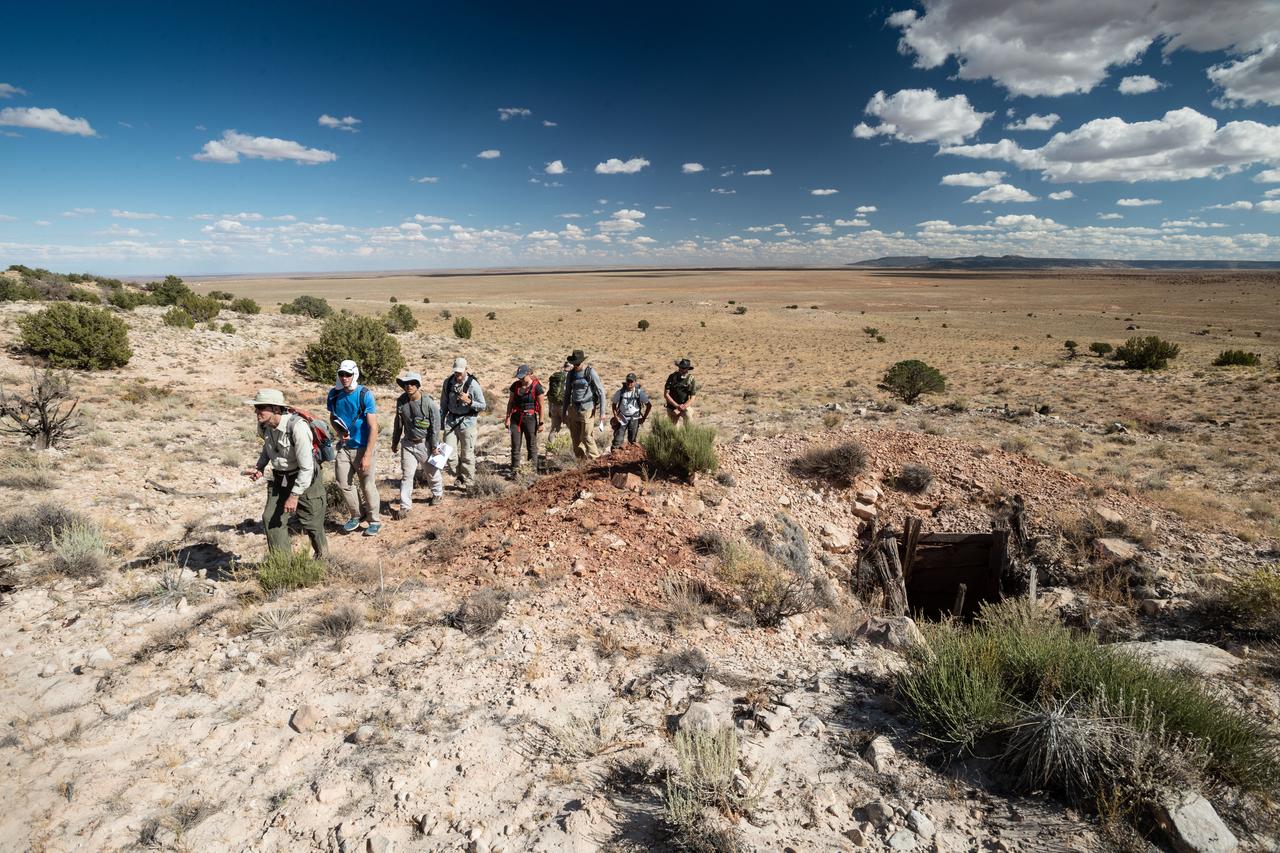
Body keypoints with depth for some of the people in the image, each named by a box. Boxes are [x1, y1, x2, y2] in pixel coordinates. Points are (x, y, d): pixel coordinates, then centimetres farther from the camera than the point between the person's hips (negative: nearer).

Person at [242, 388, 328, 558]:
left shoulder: (297, 426, -30)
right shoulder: (263, 426, -6)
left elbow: (307, 467, -27)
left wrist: (295, 495, -25)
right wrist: (259, 468, 3)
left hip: (305, 480, -6)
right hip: (279, 480, 7)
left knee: (312, 523, 6)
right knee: (271, 519, -2)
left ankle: (322, 557, 32)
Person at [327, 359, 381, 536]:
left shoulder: (365, 394, -16)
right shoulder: (334, 394, -1)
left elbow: (373, 427, -17)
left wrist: (367, 455, -21)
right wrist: (338, 432, -4)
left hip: (362, 447, -5)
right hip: (344, 447, 5)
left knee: (367, 486, 3)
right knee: (344, 483, 9)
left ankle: (375, 520, 19)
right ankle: (357, 515, 30)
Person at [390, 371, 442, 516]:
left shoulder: (429, 402, -16)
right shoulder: (401, 401, -2)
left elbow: (435, 425, -12)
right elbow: (398, 423, 10)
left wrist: (435, 445, -11)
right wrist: (395, 442, 15)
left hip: (425, 443, -3)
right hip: (408, 443, 3)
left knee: (431, 471, 15)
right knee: (406, 475, 1)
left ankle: (437, 493, 42)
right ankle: (405, 506, 6)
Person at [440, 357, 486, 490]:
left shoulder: (473, 385, -10)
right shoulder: (448, 382, 3)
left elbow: (482, 406, -5)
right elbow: (444, 404, 15)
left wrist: (469, 401, -22)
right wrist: (440, 421, 14)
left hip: (467, 421, -4)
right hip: (451, 420, 4)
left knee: (467, 454, 2)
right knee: (449, 451, 0)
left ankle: (468, 481, 18)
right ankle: (459, 475, 22)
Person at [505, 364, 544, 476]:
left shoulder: (536, 387, -9)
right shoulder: (515, 385, 4)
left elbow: (541, 406, -7)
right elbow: (510, 402, 12)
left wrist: (541, 422, -8)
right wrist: (508, 417, 7)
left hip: (530, 418, -3)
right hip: (516, 417, 4)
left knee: (532, 445, 4)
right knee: (515, 445, 3)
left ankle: (533, 471, 13)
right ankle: (515, 470, 10)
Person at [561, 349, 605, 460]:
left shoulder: (591, 373, -11)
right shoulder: (571, 374, 5)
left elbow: (601, 392, -9)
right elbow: (567, 393, 15)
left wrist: (602, 412, -12)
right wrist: (564, 411, 14)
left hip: (587, 409, -5)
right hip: (574, 409, 5)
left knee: (586, 437, -5)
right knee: (575, 437, 7)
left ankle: (594, 458, 10)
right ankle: (580, 459, 20)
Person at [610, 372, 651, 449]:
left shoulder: (639, 392, -9)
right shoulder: (620, 392, -6)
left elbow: (649, 404, -3)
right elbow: (614, 404, 8)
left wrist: (644, 418, -2)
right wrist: (615, 416, -1)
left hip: (634, 418, 0)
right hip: (622, 418, 0)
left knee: (632, 440, 2)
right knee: (617, 441, -5)